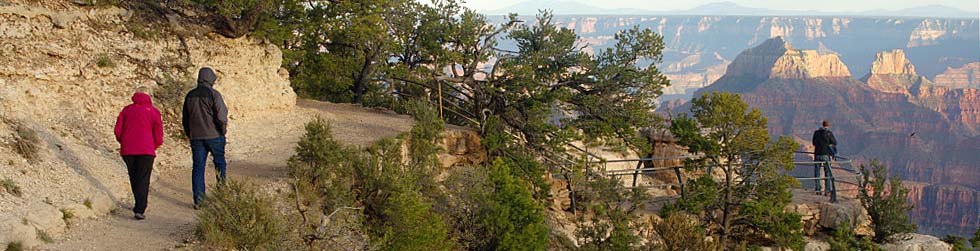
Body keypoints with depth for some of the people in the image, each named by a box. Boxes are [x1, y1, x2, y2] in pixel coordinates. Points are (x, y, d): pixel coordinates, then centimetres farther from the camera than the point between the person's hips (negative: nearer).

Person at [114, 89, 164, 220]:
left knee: (134, 178, 16)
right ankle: (140, 209, -14)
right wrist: (153, 147, 20)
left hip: (127, 150, 2)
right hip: (146, 150, -2)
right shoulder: (153, 111, 6)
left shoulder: (126, 109, 12)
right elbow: (158, 136, 3)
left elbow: (118, 130, 7)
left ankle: (139, 206, 27)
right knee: (143, 180, -2)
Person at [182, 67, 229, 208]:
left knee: (198, 167, 4)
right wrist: (223, 131, 0)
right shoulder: (213, 94, -9)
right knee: (220, 163, 12)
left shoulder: (190, 96, 9)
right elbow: (221, 116, -15)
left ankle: (198, 199, -1)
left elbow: (185, 119, 13)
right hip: (214, 135, -4)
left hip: (196, 137, 4)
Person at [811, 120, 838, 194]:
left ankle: (818, 188, 6)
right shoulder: (829, 133, -7)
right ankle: (827, 189, 3)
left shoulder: (816, 132, 3)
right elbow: (835, 143, 0)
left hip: (817, 154, 2)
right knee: (827, 172, 5)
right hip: (826, 154, -2)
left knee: (817, 171, 9)